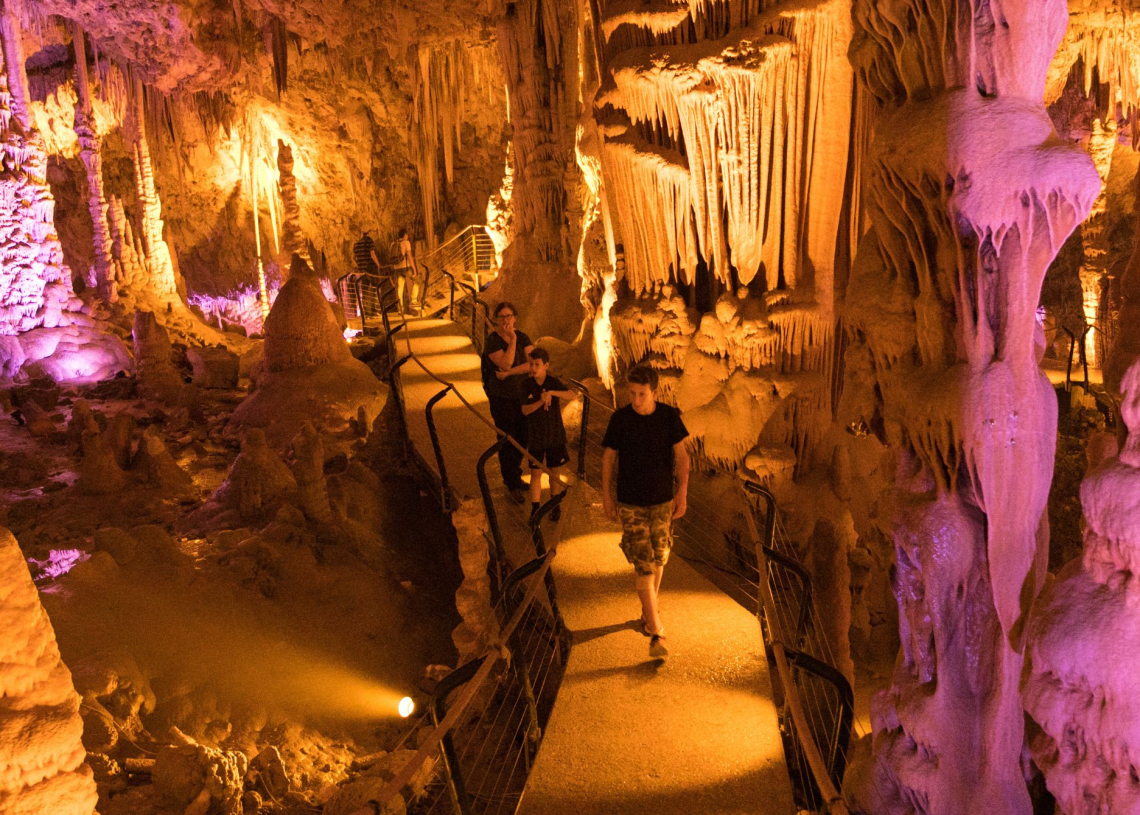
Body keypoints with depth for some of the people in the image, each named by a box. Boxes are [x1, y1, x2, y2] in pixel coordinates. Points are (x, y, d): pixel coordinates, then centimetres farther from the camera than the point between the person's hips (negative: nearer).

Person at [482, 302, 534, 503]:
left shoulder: (523, 338, 0)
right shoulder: (492, 341, -14)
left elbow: (533, 363, -13)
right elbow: (505, 364, -28)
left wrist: (510, 372, -22)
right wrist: (512, 339, -26)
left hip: (522, 396, 5)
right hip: (501, 398, -5)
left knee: (522, 439, 14)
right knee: (508, 440, 3)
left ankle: (513, 476, 35)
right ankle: (513, 486, 17)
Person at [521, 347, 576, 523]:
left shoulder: (553, 382, -11)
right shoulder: (528, 386, -5)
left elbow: (573, 395, -28)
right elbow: (525, 410, -12)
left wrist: (551, 393, -41)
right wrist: (541, 401, -28)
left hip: (555, 435, 0)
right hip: (535, 437, 1)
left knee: (555, 473, 12)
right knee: (536, 474, 4)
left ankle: (554, 506, 30)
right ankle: (535, 509, 14)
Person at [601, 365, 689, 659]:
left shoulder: (669, 416, -6)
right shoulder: (620, 419, -9)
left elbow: (681, 455, 2)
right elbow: (608, 457, 1)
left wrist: (683, 493, -4)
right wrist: (606, 496, 2)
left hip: (662, 501, 2)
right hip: (630, 503, -2)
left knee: (658, 560, 13)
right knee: (643, 565, -6)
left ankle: (649, 611, 37)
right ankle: (656, 631, -3)